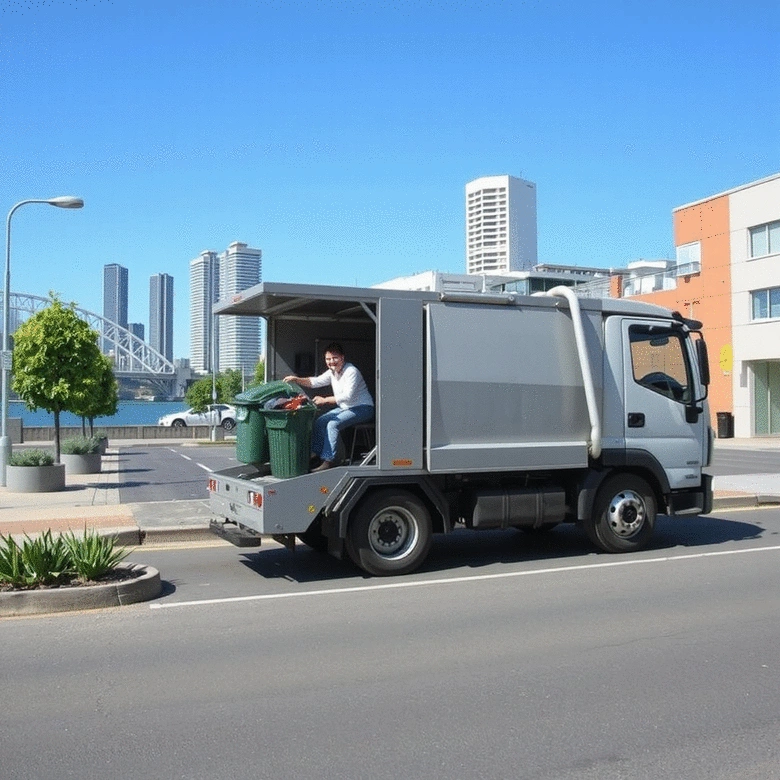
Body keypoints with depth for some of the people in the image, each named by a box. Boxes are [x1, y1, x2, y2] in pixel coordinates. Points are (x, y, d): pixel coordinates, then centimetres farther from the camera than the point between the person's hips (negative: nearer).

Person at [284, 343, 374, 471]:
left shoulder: (351, 372, -21)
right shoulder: (332, 372, 7)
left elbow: (348, 396, -29)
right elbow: (316, 381, 4)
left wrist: (325, 400, -30)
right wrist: (297, 379, -10)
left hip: (362, 408, -9)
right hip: (344, 407, 9)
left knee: (333, 424, -27)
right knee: (319, 422, -2)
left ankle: (328, 460, -26)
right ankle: (317, 454, 3)